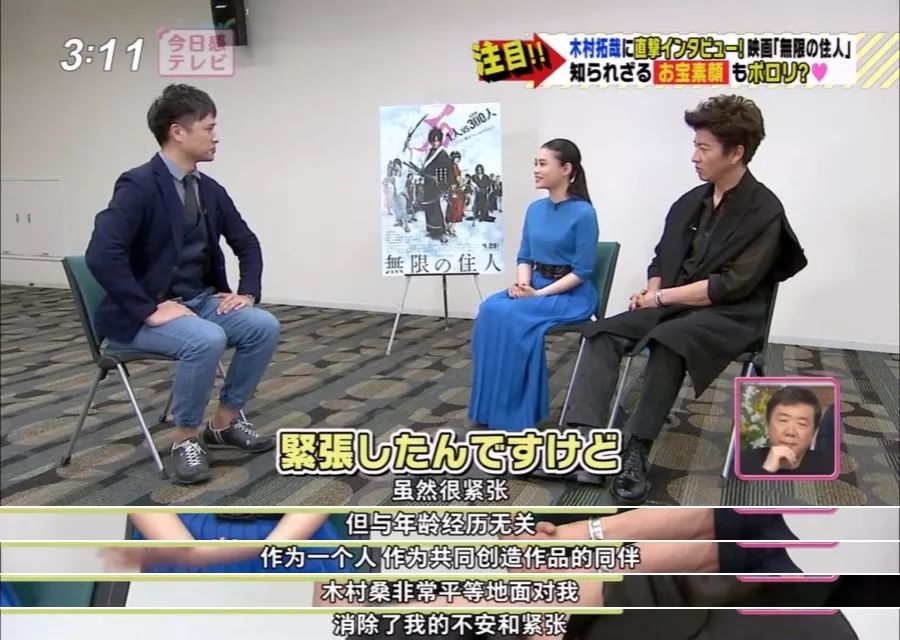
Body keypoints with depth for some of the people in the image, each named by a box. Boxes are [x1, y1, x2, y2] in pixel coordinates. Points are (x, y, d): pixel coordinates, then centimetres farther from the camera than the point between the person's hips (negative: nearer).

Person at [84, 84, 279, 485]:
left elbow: (247, 243, 16)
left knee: (264, 327, -13)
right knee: (206, 339, -34)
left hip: (198, 301, 8)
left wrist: (247, 292, 1)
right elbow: (101, 256, -30)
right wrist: (150, 310, -27)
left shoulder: (210, 190, 5)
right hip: (142, 314, -7)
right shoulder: (138, 185, -19)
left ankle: (225, 423, 4)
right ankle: (185, 440, -11)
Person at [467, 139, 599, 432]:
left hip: (572, 293, -6)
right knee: (489, 310, -22)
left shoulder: (583, 213, -13)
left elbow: (582, 271, -14)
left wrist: (539, 294, -19)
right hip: (535, 285, 6)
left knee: (511, 317, -29)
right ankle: (491, 404, -16)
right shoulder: (534, 209, 9)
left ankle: (515, 411, -16)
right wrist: (522, 283, -8)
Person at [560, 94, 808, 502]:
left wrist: (663, 297, -14)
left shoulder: (764, 211, -10)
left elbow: (733, 286, -16)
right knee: (603, 334, -17)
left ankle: (636, 450, -26)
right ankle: (583, 442, -30)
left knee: (668, 342, -37)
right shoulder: (690, 203, 11)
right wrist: (651, 289, -1)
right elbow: (662, 259, 21)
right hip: (673, 307, 7)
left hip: (731, 317, -6)